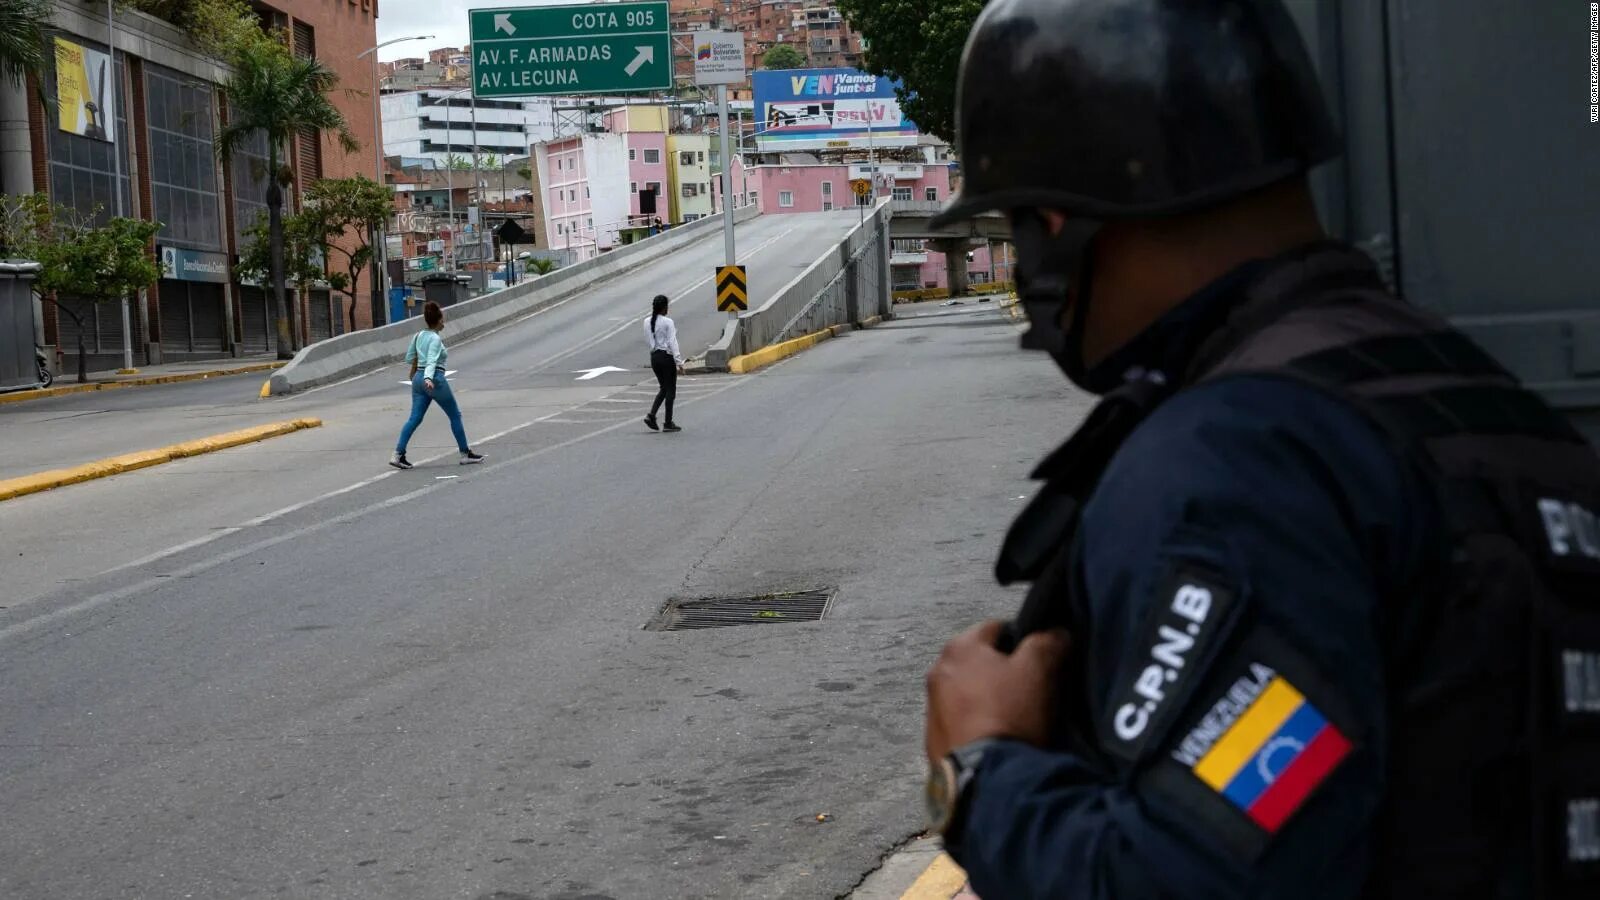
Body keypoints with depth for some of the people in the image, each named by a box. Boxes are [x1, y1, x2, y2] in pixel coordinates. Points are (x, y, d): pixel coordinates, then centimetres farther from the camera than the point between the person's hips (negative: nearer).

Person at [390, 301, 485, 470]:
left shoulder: (419, 335, 10)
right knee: (455, 415, 8)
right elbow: (431, 361, -26)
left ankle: (398, 454, -12)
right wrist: (428, 378, -38)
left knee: (415, 418, 2)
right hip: (435, 380, -7)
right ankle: (466, 453, 14)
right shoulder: (435, 339, -13)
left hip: (418, 378, 7)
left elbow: (409, 357, 19)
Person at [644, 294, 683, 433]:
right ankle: (668, 423, 8)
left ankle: (651, 415, 2)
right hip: (667, 357, -6)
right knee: (670, 390, 5)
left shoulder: (647, 322, 3)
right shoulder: (668, 322, -15)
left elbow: (648, 340, 9)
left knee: (664, 388, 19)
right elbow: (672, 343, -17)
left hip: (654, 357, 6)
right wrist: (679, 362, -16)